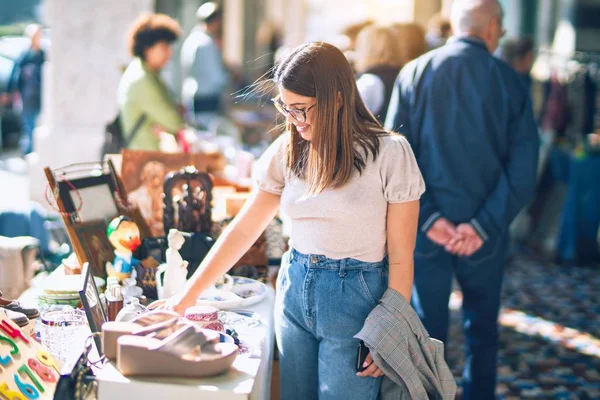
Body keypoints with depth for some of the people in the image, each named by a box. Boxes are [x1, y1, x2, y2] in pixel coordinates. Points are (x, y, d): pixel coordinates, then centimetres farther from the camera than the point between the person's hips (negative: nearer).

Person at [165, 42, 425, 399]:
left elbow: (400, 256, -8)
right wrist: (187, 297, 1)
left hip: (354, 300, -4)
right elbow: (243, 230, 4)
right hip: (295, 291, 5)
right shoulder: (288, 150, 1)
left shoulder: (388, 153, -12)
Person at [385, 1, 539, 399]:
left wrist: (429, 218, -12)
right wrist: (484, 225, -12)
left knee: (428, 329, 11)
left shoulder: (415, 72, -3)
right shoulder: (510, 80, -3)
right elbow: (524, 167, -10)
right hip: (485, 232, 0)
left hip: (427, 228, 0)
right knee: (482, 329, 18)